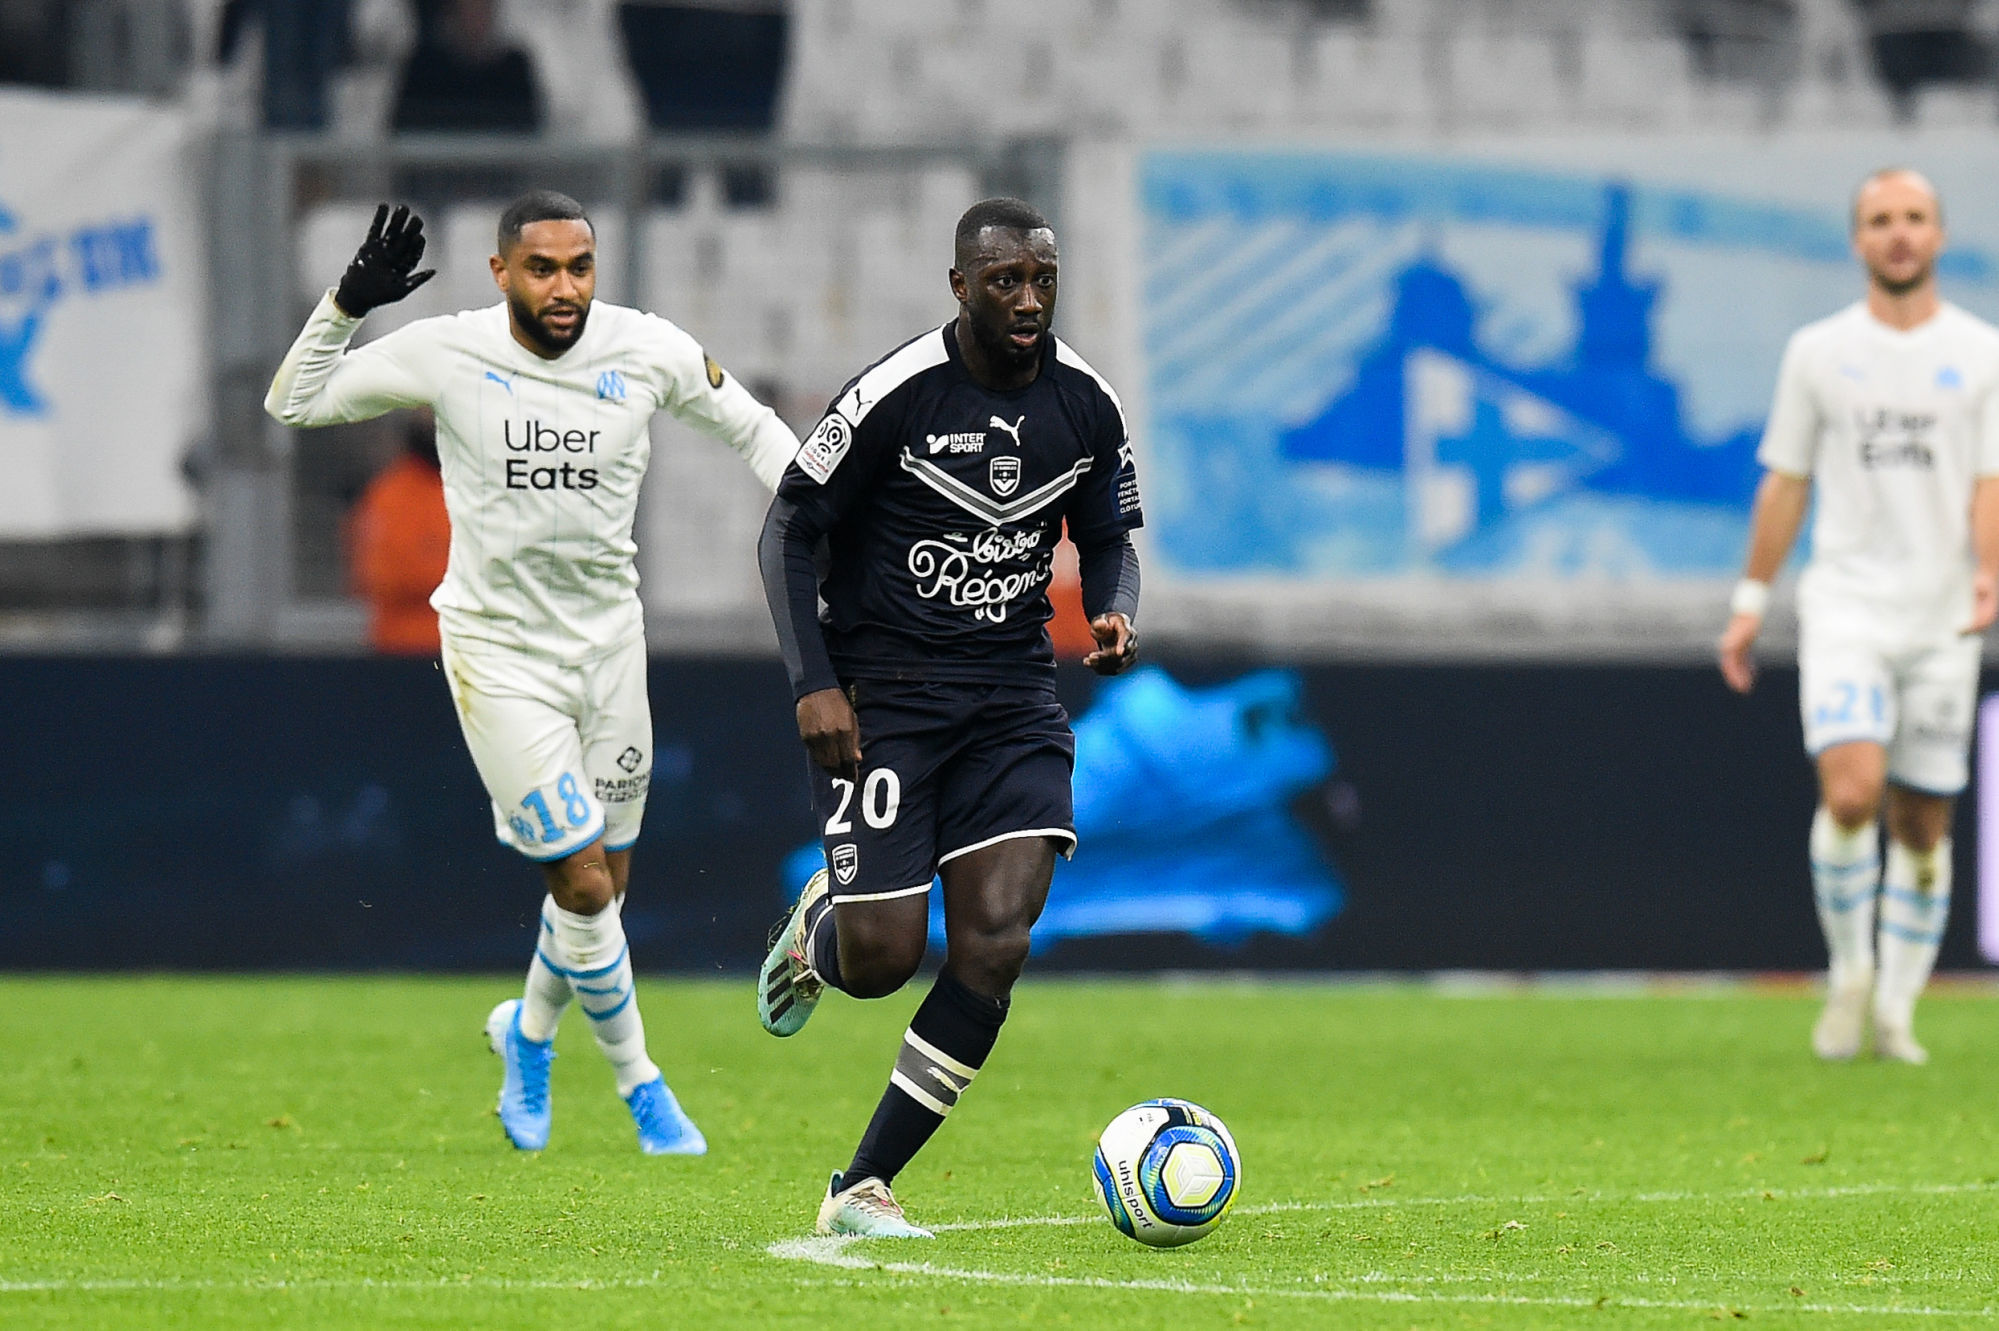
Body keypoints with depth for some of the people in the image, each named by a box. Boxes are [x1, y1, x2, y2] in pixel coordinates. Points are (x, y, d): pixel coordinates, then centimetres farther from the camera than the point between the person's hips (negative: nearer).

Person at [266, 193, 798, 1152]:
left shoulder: (649, 352, -7)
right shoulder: (445, 355, -12)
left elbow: (750, 427, 9)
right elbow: (293, 404, -1)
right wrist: (347, 305, -16)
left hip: (608, 639, 3)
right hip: (498, 650, -3)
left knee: (604, 883, 9)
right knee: (584, 886, -9)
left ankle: (529, 1029, 38)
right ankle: (637, 1079, 10)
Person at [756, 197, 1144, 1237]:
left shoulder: (1085, 406, 1)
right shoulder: (891, 397, -13)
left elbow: (1107, 539, 16)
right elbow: (788, 532, -6)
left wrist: (1114, 614, -6)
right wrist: (812, 685, -14)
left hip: (1012, 699, 4)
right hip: (881, 696, -4)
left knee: (996, 941, -14)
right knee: (881, 959, -9)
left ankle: (862, 1190, -4)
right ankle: (816, 928, 32)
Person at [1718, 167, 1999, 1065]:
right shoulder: (1818, 352, 7)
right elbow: (1785, 484, 11)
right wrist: (1751, 602, 9)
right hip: (1845, 605, -1)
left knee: (1922, 823, 4)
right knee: (1851, 791, -20)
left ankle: (1895, 1008, 15)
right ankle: (1849, 973, -2)